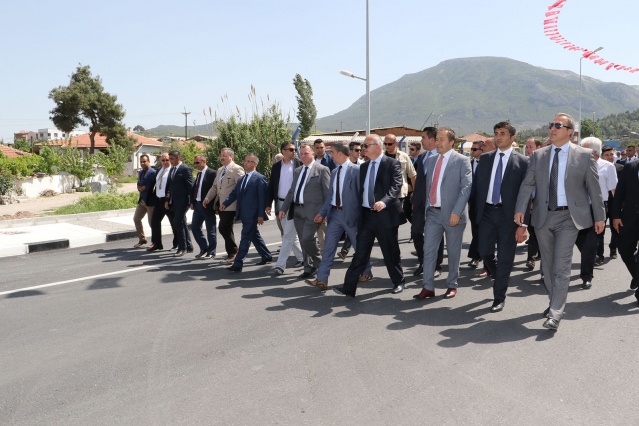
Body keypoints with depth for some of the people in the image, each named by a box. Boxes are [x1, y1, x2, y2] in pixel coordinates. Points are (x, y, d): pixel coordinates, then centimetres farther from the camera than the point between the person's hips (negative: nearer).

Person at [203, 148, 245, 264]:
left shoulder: (237, 169, -9)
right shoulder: (220, 170, 18)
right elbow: (215, 186, 20)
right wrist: (208, 198, 8)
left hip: (230, 206, -8)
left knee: (224, 228, -12)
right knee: (226, 229, 13)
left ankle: (232, 252, 2)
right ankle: (232, 253, 22)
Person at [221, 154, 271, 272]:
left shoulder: (259, 178, -6)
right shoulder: (241, 179, 17)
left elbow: (262, 198, -11)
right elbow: (234, 193, 12)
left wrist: (261, 215, -16)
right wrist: (225, 203, -5)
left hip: (252, 215, -8)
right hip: (243, 214, 8)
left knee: (245, 238, -8)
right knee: (254, 235, 17)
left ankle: (238, 264, -7)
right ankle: (267, 256, 31)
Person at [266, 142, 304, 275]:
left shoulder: (299, 164, -3)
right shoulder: (276, 167, 8)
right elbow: (271, 186, 10)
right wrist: (268, 204, 3)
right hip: (280, 203, 5)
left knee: (288, 235, -7)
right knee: (291, 234, 14)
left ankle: (280, 265, -5)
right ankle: (302, 257, 29)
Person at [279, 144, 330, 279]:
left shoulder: (322, 170, -3)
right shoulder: (297, 171, 17)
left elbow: (328, 193, -6)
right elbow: (291, 191, 18)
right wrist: (284, 208, 10)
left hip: (312, 211, -6)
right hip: (297, 211, 7)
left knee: (307, 238, -15)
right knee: (303, 241, 9)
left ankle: (319, 263, 8)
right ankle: (309, 268, 20)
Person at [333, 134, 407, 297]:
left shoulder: (392, 164, -5)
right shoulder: (363, 166, 15)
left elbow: (396, 186, -18)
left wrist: (384, 201, -35)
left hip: (385, 214, -5)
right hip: (366, 215, 5)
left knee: (391, 252, 8)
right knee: (360, 252, 3)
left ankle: (399, 282, 29)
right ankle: (349, 287, 3)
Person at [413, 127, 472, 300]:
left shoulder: (462, 160, -5)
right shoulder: (431, 160, 12)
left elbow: (466, 187, -11)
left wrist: (456, 212, -18)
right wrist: (425, 206, 7)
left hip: (452, 214, -5)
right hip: (433, 212, 5)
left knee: (453, 252, 7)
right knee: (428, 250, 1)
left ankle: (452, 285, 22)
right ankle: (428, 287, 7)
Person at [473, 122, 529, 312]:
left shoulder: (522, 161, -3)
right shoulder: (485, 158, 9)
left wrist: (522, 223, -11)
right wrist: (477, 211, 4)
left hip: (508, 214, -3)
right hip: (487, 212, 3)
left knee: (505, 258, 3)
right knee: (484, 252, 5)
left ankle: (499, 297, 15)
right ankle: (499, 278, 36)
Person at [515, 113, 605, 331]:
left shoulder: (584, 155, -1)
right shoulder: (538, 155, 6)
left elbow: (594, 188, 1)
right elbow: (528, 184, 2)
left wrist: (599, 216, 1)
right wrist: (520, 209, -9)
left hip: (569, 217, -4)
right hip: (543, 217, 4)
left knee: (561, 265, -9)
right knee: (547, 264, 13)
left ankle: (555, 313, -6)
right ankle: (556, 302, 31)